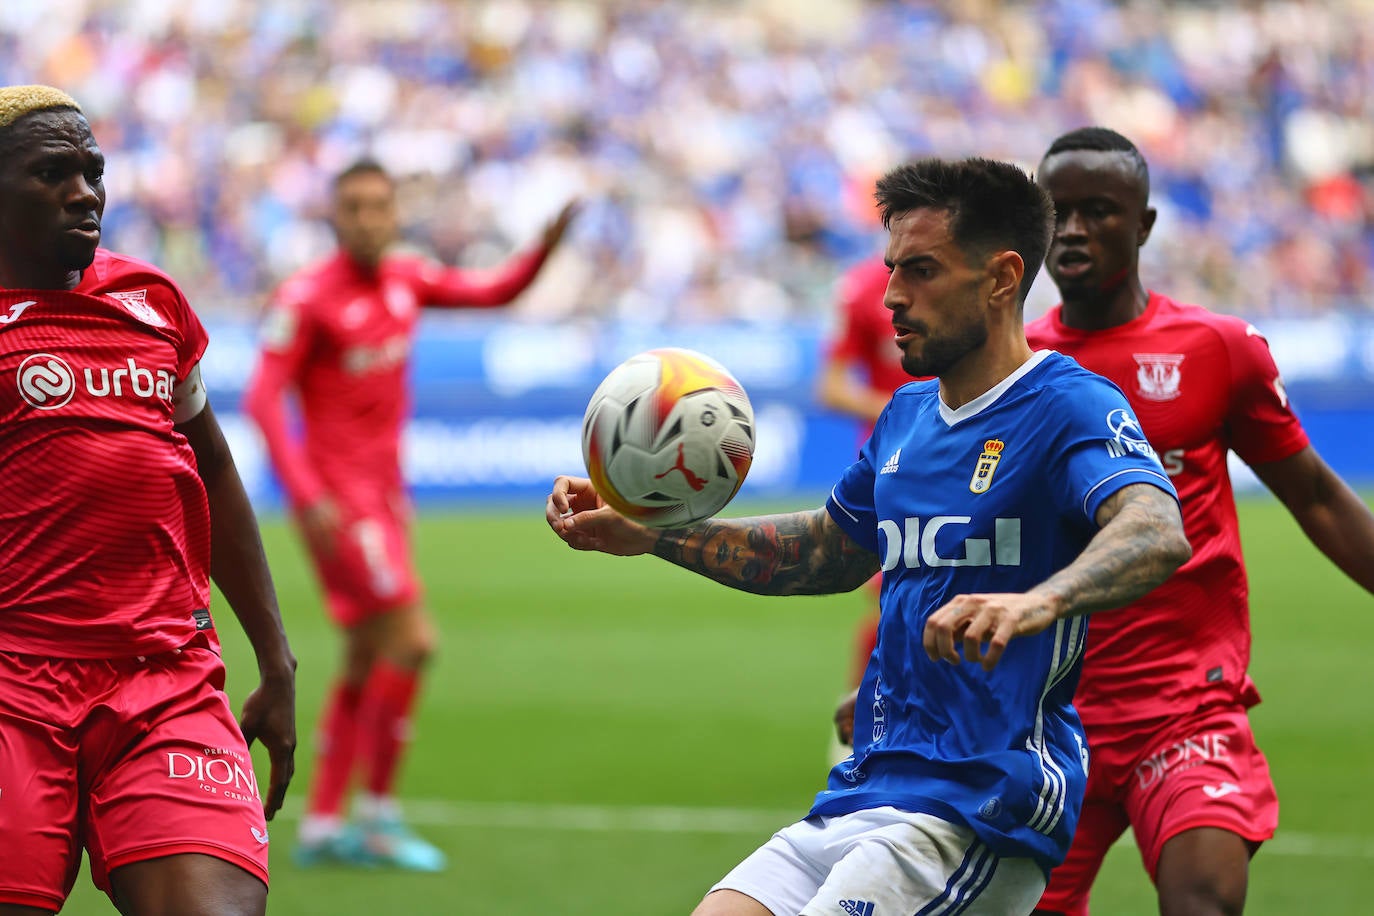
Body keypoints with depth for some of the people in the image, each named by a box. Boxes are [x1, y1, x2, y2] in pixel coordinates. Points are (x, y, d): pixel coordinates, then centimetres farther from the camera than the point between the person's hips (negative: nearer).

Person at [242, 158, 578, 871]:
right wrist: (308, 496, -24)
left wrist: (547, 247, -7)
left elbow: (493, 291, 13)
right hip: (337, 500, -8)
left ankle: (321, 825, 15)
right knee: (411, 640, -14)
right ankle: (378, 813, -6)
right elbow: (263, 398, -16)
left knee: (368, 663, 10)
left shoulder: (404, 280, 7)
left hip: (383, 493, 8)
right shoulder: (307, 298, -13)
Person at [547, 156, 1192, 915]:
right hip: (861, 797, 8)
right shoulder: (908, 416, 16)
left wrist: (1036, 603, -49)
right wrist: (648, 534, 23)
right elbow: (825, 553, 33)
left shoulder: (1070, 408, -10)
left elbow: (1157, 533, -29)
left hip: (980, 816, -8)